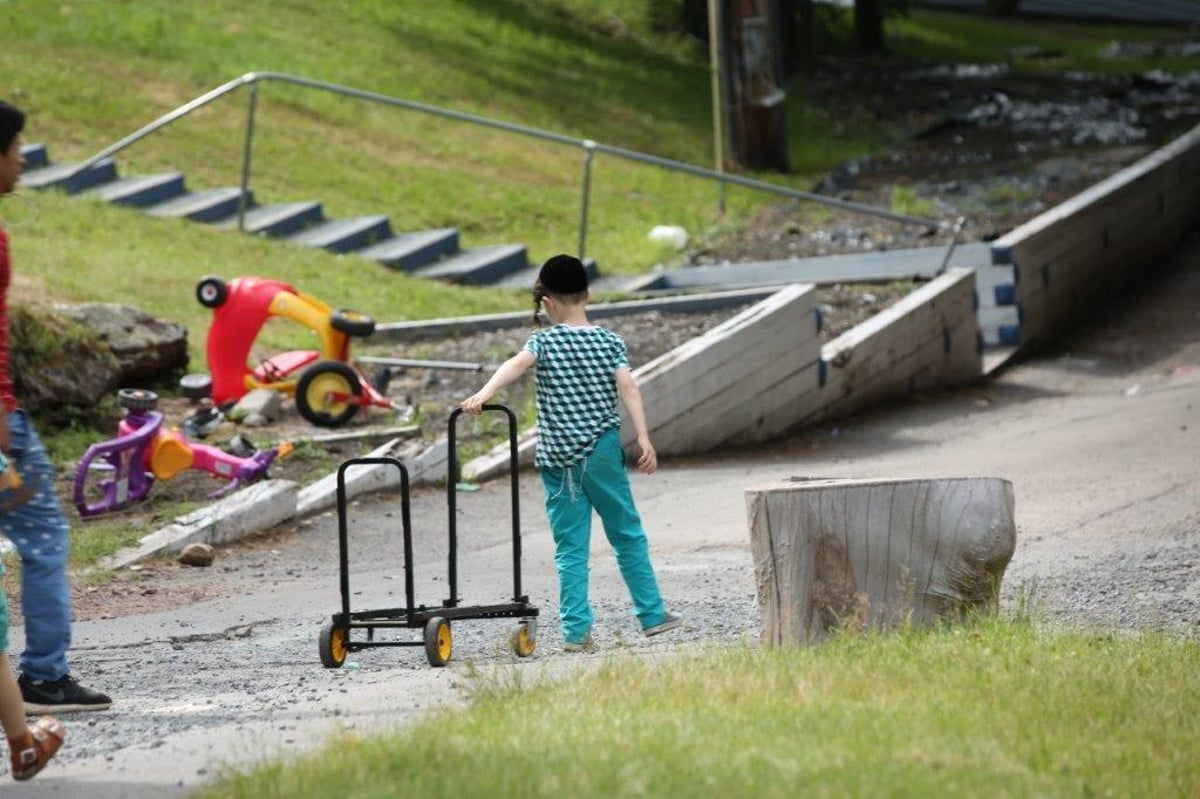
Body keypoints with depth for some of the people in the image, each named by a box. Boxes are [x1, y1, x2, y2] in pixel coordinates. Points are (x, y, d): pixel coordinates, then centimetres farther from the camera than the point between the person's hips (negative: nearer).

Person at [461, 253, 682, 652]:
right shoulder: (609, 342, 3)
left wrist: (484, 393, -35)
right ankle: (652, 615, 21)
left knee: (570, 548, 3)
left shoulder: (545, 341, -1)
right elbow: (627, 387, -10)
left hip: (558, 460, -1)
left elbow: (516, 364, -21)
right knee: (628, 536, 15)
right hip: (602, 454, 1)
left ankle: (577, 630, -2)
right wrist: (643, 438, -15)